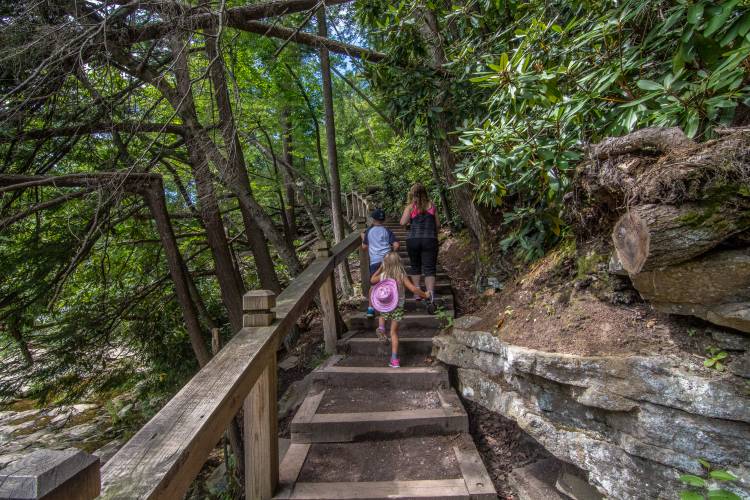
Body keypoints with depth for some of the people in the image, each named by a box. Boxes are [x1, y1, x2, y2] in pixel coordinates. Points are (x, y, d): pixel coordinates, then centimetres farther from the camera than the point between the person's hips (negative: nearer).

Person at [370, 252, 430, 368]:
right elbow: (413, 289, -19)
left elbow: (372, 280, 13)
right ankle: (394, 359, 5)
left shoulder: (382, 276, -7)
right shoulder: (402, 276, -13)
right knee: (394, 332, 7)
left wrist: (379, 269, 19)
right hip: (398, 308, -1)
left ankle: (381, 327, 14)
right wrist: (424, 295, -4)